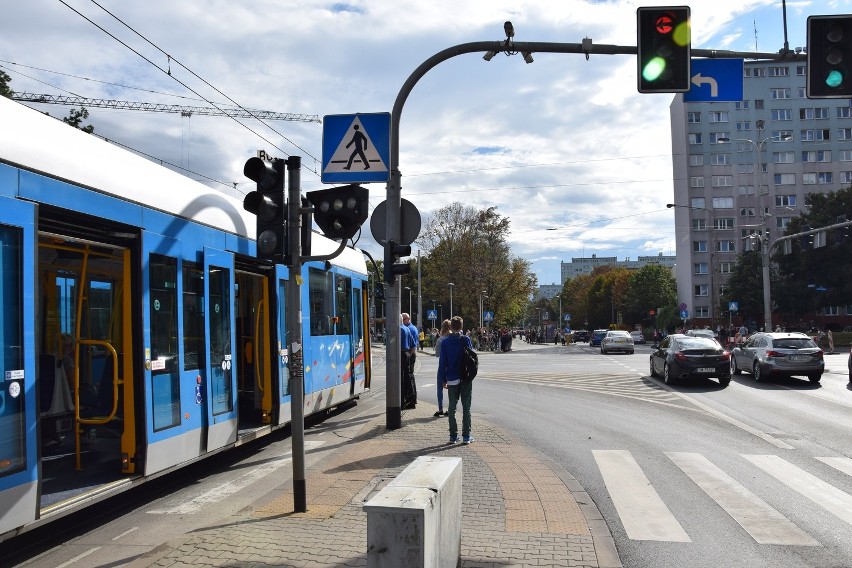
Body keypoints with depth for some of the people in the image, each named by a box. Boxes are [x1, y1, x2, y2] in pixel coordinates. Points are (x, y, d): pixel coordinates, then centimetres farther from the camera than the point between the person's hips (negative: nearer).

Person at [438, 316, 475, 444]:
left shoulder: (445, 342, -4)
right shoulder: (466, 340, -6)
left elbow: (442, 362, -2)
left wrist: (443, 379, 5)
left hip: (452, 379, 1)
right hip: (466, 379, -1)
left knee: (452, 407, 10)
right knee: (466, 407, 6)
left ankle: (453, 435, 10)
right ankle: (466, 436, 5)